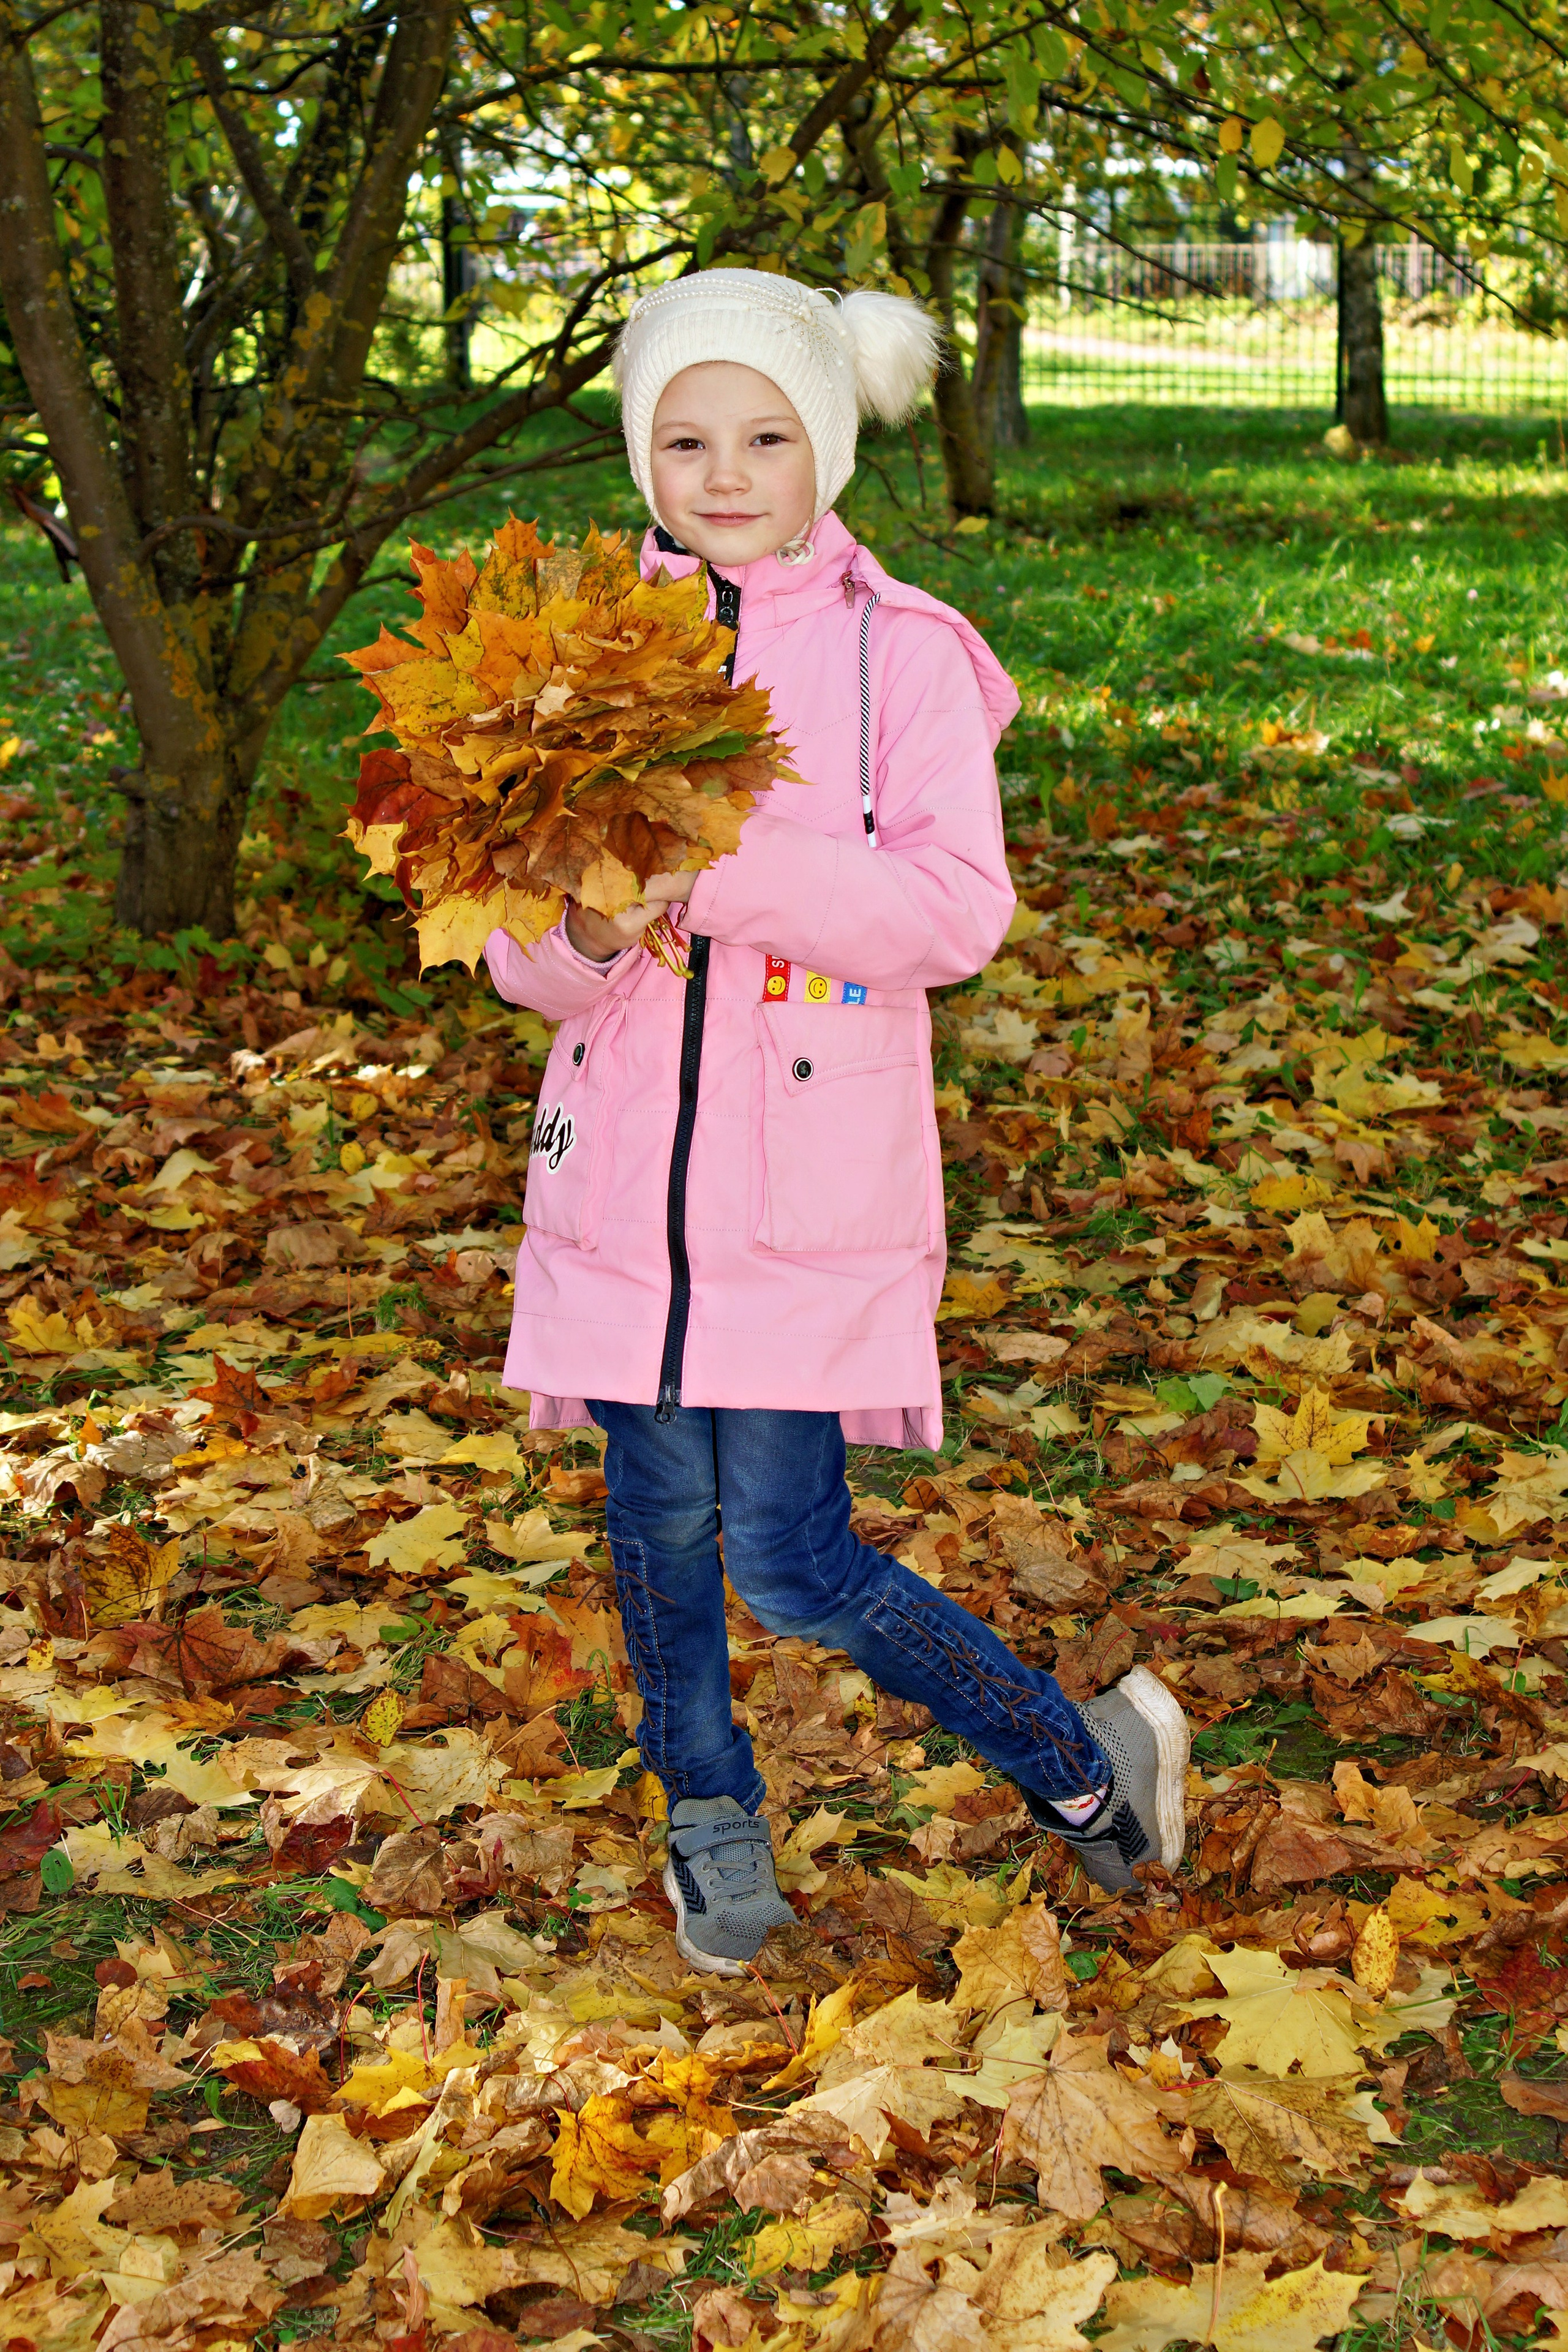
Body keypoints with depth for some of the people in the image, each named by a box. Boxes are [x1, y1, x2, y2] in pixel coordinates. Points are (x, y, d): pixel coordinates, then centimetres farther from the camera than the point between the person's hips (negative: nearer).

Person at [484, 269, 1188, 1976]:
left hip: (814, 1176, -3)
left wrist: (718, 866, -26)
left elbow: (959, 909, -16)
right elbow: (524, 963, 4)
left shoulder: (904, 653, -3)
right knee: (661, 1517, 12)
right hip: (627, 1171, 4)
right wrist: (588, 931, -20)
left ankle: (1081, 1766, 19)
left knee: (790, 1562, -4)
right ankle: (709, 1811, 39)